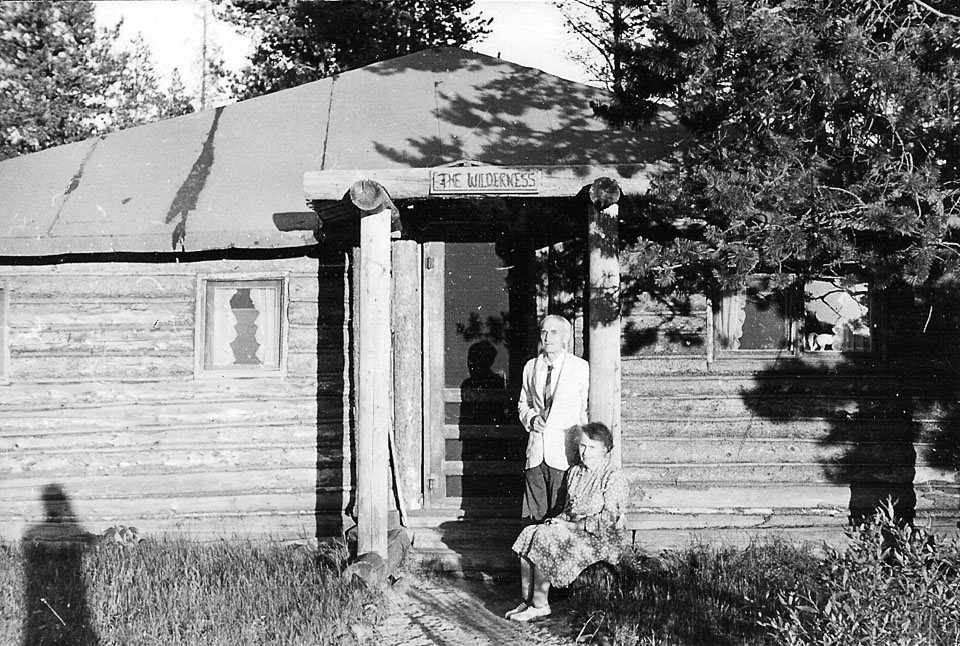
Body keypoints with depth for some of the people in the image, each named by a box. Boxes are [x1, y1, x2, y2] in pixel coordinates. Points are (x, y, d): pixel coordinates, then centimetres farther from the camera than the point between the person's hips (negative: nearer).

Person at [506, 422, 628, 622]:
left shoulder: (614, 478, -13)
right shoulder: (574, 472, 12)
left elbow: (606, 523, -18)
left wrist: (569, 525, -16)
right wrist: (559, 520, -2)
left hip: (601, 541, -8)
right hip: (573, 531, 8)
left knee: (544, 538, -25)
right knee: (529, 534, -14)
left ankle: (540, 605, -15)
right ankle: (526, 602, -13)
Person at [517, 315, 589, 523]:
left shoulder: (581, 368, 0)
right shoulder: (531, 367, 12)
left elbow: (587, 409, 1)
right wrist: (531, 418, 0)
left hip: (564, 452, -4)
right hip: (536, 452, 4)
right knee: (534, 516, 3)